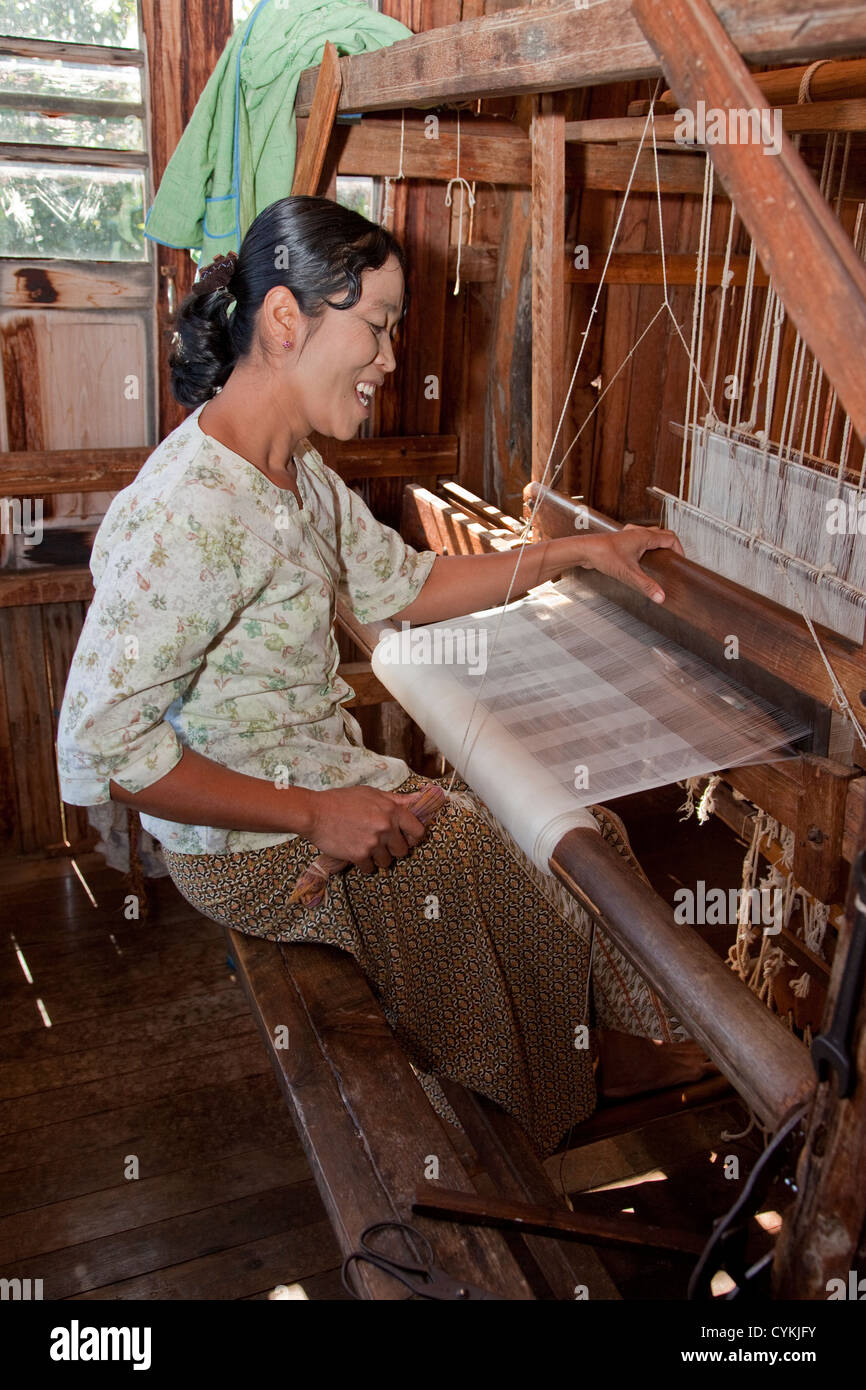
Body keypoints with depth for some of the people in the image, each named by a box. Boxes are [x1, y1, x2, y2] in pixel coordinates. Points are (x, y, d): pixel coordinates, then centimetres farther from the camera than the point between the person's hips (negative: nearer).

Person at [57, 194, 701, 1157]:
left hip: (323, 782, 9)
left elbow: (404, 585, 13)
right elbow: (97, 750, -29)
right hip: (252, 848, -9)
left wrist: (571, 553, 7)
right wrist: (314, 816, -26)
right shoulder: (188, 511, -30)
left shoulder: (298, 474, 1)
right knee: (559, 866, 2)